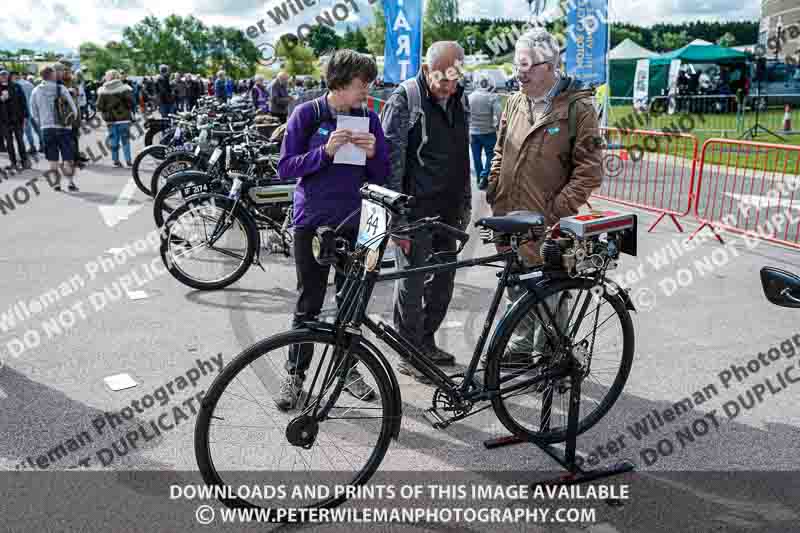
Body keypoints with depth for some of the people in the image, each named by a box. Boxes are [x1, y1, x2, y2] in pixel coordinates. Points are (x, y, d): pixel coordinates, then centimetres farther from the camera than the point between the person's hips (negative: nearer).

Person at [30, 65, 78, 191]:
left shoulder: (35, 91, 3)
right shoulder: (61, 89, -6)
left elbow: (34, 113, 9)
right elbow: (73, 109, -3)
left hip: (46, 128, 3)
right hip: (63, 127, -3)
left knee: (52, 159, 9)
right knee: (68, 159, 3)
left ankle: (57, 183, 11)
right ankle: (71, 182, -2)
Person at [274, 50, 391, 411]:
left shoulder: (368, 118, 6)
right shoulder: (307, 114, -3)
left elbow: (381, 176, 8)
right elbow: (285, 168, -6)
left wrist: (372, 153, -13)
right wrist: (326, 151, -19)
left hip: (354, 222, 3)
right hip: (313, 221, -3)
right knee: (308, 304, 3)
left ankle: (348, 368, 26)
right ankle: (295, 374, 17)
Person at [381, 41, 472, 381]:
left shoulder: (459, 99, 11)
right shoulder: (405, 98, -11)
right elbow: (392, 159, -15)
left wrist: (465, 203, 18)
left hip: (448, 209, 7)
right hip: (416, 208, -7)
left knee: (444, 277, 13)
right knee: (412, 281, -1)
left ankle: (426, 340, 30)